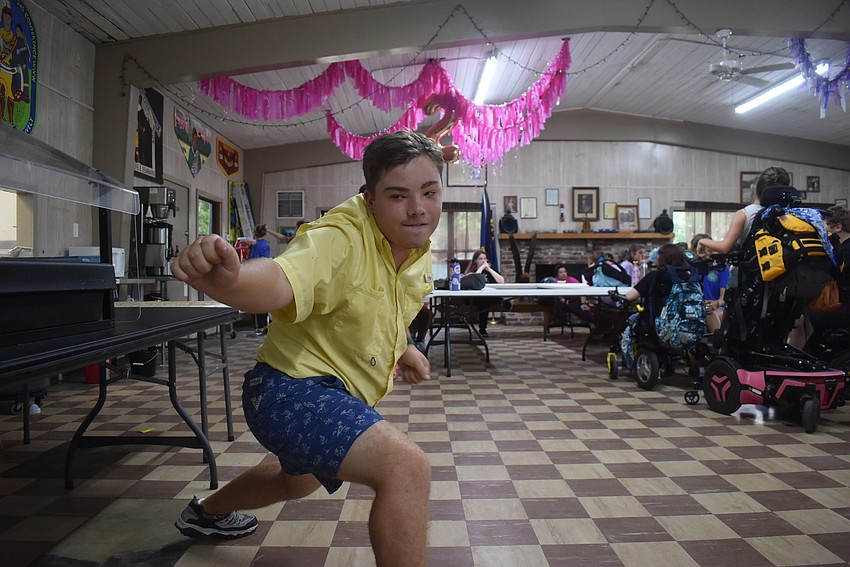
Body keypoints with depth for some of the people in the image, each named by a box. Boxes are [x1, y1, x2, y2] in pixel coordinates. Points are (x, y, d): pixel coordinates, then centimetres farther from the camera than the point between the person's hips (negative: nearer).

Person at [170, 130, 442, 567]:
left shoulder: (418, 249, -1)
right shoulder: (338, 240, -29)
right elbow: (279, 281, -51)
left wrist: (403, 347, 6)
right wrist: (229, 280, -70)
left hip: (339, 395, 10)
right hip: (292, 388, -9)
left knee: (300, 480, 36)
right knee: (407, 467, -30)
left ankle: (209, 511, 66)